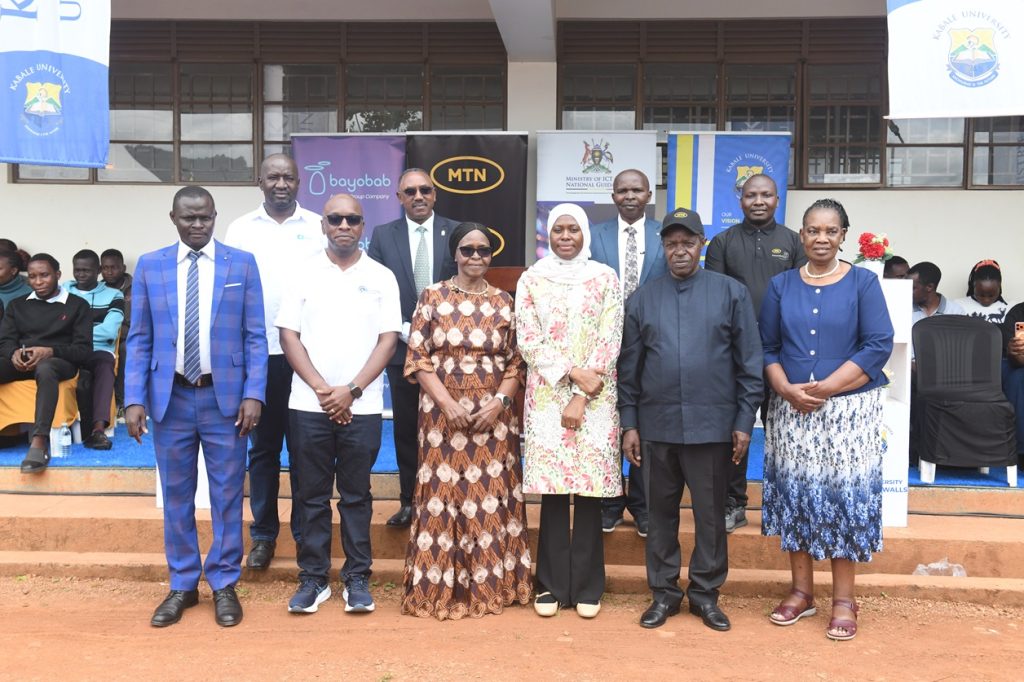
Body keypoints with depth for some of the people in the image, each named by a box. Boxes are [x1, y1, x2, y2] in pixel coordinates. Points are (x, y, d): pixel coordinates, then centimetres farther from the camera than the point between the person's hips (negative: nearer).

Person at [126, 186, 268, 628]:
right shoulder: (149, 266, 5)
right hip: (170, 397, 2)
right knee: (176, 496, 11)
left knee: (227, 495, 6)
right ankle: (182, 585, 25)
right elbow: (139, 339, 4)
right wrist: (134, 399, -4)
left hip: (225, 396, -1)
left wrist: (253, 393, -9)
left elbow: (255, 336, 0)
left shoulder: (242, 263, 2)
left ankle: (224, 585, 21)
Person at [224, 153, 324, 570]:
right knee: (262, 446, 10)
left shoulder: (318, 228, 3)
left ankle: (306, 533, 19)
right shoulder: (240, 230, 5)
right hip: (256, 352, 1)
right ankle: (263, 534, 20)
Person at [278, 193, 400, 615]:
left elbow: (388, 340, -1)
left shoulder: (381, 277, 4)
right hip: (309, 404, 1)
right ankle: (313, 577, 17)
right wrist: (321, 389, -9)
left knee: (356, 494, 7)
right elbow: (288, 335, 1)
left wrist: (351, 390, -10)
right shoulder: (303, 273, 5)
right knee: (312, 495, 6)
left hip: (362, 406, 0)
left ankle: (357, 578, 16)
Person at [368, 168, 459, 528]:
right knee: (406, 429, 9)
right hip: (403, 348, 1)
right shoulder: (382, 235, 4)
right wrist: (405, 330, -8)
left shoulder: (456, 232, 1)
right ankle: (409, 501, 20)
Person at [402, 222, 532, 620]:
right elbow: (417, 358, -3)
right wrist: (448, 404, -12)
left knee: (491, 498, 6)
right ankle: (439, 588, 14)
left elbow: (516, 363, 6)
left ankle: (490, 585, 19)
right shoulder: (433, 297, 1)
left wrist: (500, 401, -10)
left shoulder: (503, 302, 7)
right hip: (443, 415, -1)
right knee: (443, 496, 2)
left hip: (494, 417, 2)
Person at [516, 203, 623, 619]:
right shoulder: (531, 279, 6)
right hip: (547, 397, 1)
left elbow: (610, 341, -2)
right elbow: (528, 342, -1)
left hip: (595, 399, 0)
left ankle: (587, 587, 13)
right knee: (552, 490, 2)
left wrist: (581, 397, -9)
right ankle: (552, 585, 13)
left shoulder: (605, 278, 4)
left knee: (591, 489, 1)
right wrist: (573, 372, -14)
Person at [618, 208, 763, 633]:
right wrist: (629, 424, 4)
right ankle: (664, 592, 23)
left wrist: (744, 421, -4)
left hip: (712, 426, -2)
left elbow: (749, 362, 0)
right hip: (656, 426, 2)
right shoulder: (643, 299, 7)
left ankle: (706, 593, 23)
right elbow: (629, 367, 8)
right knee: (661, 512, 11)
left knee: (710, 514, 8)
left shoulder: (731, 293, 0)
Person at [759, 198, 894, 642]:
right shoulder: (781, 285, 6)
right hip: (790, 411, 3)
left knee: (844, 495, 0)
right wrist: (787, 390, -12)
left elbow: (879, 346, -9)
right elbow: (767, 348, 6)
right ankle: (801, 592, 20)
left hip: (849, 410, -2)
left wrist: (824, 389, -15)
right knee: (795, 494, 7)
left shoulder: (863, 282, -1)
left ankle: (843, 600, 12)